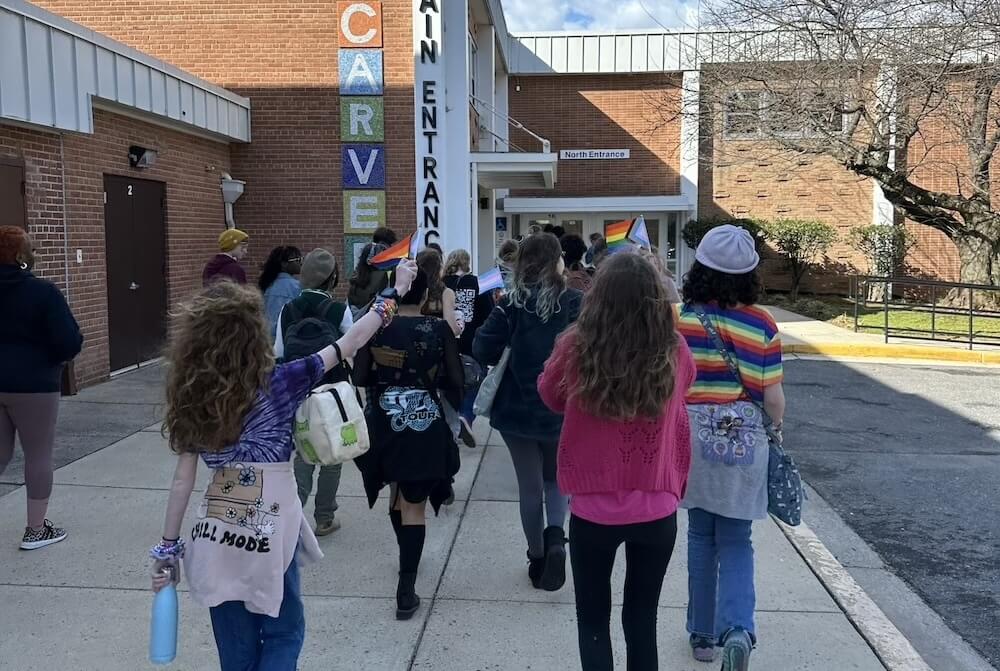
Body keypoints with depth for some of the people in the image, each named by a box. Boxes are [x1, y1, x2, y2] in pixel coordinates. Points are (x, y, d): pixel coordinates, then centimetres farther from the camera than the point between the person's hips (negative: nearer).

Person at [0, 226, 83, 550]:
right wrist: (55, 357, 5)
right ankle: (36, 529, 13)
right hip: (32, 384, -5)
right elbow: (70, 341, -16)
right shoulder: (43, 292, -13)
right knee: (38, 454, 6)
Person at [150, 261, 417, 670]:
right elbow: (349, 344, -8)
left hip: (216, 537, 4)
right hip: (268, 534, -4)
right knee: (284, 633, 18)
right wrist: (395, 292, 1)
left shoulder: (192, 399, -4)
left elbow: (183, 480, -1)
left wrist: (168, 547, 9)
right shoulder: (279, 384, -14)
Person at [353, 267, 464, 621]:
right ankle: (406, 590, 0)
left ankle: (407, 558, 43)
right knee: (414, 505, 2)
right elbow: (455, 382, -7)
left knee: (397, 494, 24)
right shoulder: (439, 329, -8)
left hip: (384, 424, 3)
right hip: (426, 427, -2)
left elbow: (360, 377, -1)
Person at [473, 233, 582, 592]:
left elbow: (482, 350, -11)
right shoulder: (576, 303, -10)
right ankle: (555, 535, -2)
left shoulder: (511, 304, -9)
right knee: (556, 478, 22)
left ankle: (537, 557, 24)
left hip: (517, 410, 0)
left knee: (530, 486, 14)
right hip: (562, 410, 0)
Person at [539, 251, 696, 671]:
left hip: (592, 510, -1)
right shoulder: (674, 353, -11)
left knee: (593, 618, 18)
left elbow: (550, 397, 5)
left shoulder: (577, 347, -16)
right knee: (642, 619, 19)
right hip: (657, 511, 2)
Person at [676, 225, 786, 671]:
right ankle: (737, 629, -9)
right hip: (743, 439, 0)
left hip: (692, 437, 1)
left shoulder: (679, 318, -8)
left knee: (701, 536, 15)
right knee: (736, 542, 10)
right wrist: (778, 423, 17)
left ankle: (703, 633, 23)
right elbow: (772, 397, -3)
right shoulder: (761, 324, -7)